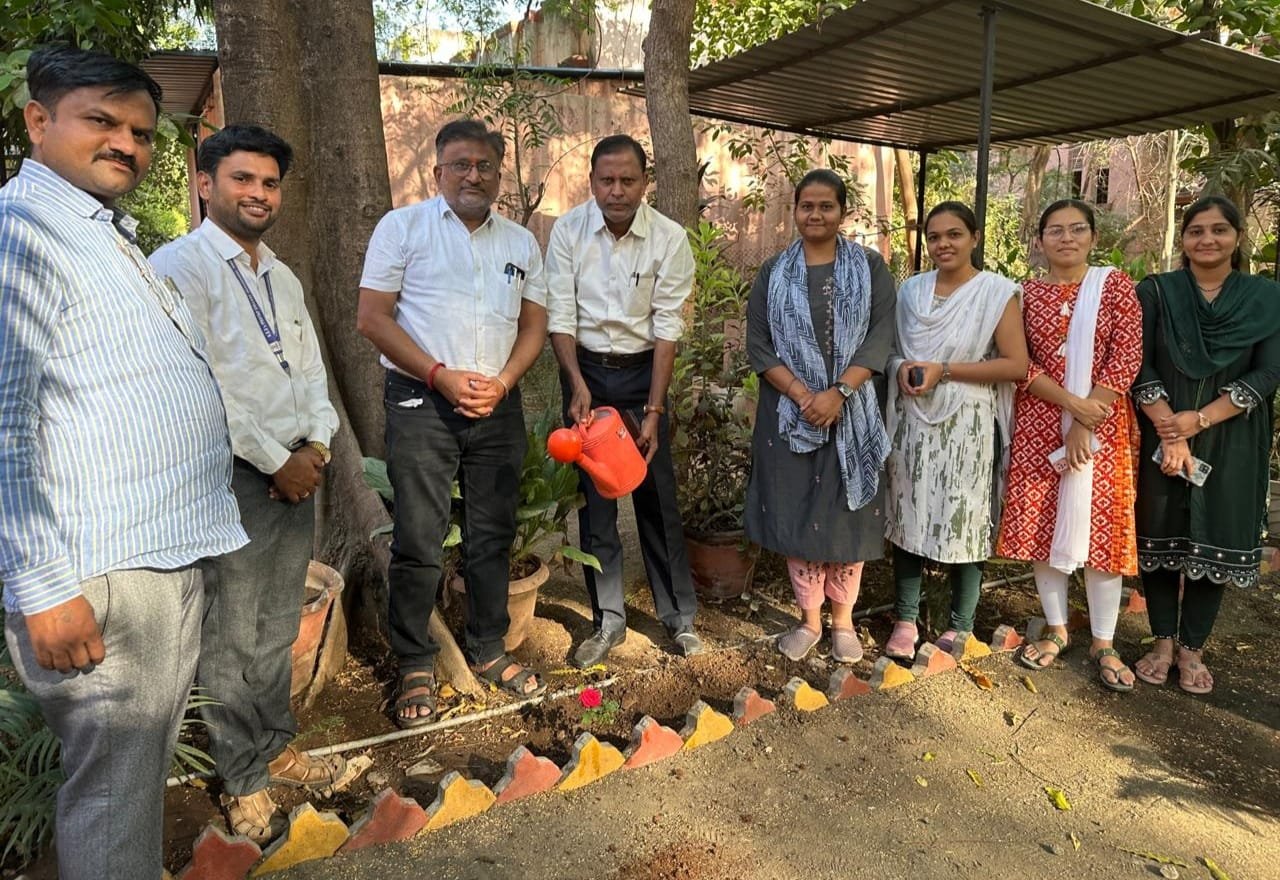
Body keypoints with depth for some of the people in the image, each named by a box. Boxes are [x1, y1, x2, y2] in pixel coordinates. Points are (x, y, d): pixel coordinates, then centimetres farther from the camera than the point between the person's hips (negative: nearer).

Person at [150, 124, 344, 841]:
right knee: (232, 638, 4)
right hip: (234, 477, -7)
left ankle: (276, 747, 32)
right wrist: (275, 461, -13)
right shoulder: (180, 266, -9)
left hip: (298, 471, 7)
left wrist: (317, 444, 0)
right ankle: (245, 780, 20)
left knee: (279, 626, 17)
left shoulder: (283, 277, 16)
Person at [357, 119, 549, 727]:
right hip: (421, 403, -4)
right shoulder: (403, 226, 1)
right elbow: (372, 317, -5)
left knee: (493, 536, 11)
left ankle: (488, 650, 26)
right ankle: (415, 668, 14)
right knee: (418, 541, -1)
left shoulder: (521, 242, 13)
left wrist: (502, 382, -5)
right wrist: (442, 376, -13)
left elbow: (534, 325, 12)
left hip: (498, 406, 4)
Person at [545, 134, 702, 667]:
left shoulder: (670, 239, -11)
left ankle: (679, 615, 17)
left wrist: (653, 410, -15)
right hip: (585, 369, 1)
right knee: (593, 495, 4)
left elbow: (667, 329, -10)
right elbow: (560, 316, -7)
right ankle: (608, 619, 16)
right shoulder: (568, 230, -8)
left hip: (642, 370, -1)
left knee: (657, 495, 2)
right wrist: (578, 384, -19)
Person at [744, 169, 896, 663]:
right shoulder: (774, 272, 7)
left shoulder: (871, 267, 5)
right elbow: (758, 343, -1)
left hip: (853, 413, -1)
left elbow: (882, 335, -5)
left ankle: (843, 620, 22)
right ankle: (809, 618, 20)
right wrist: (801, 393, -14)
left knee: (845, 511, 5)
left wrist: (839, 392, -18)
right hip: (790, 411, 1)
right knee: (796, 511, 4)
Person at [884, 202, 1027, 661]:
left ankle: (961, 625, 19)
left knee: (964, 522, 3)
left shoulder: (997, 292, -4)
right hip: (911, 421, 4)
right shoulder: (910, 290, 10)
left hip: (965, 425, -4)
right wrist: (900, 367, -5)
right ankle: (906, 619, 19)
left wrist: (944, 371, -17)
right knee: (907, 518, 6)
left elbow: (1017, 365, -10)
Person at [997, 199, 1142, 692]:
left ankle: (1103, 642, 16)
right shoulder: (1027, 294, 6)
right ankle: (1055, 629, 22)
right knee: (1040, 524, 5)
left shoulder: (1114, 285, 2)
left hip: (1102, 425, -1)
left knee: (1100, 527, 1)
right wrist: (1071, 402, -15)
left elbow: (1126, 358, -6)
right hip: (1039, 424, 2)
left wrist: (1085, 423, -13)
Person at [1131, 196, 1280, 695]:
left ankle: (1192, 648, 19)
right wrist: (1169, 434, -17)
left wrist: (1198, 419, -17)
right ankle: (1162, 641, 19)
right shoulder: (1155, 292, 1)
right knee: (1161, 533, 5)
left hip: (1232, 443, 1)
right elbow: (1140, 367, -6)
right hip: (1162, 435, 0)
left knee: (1216, 538, 5)